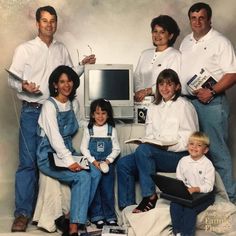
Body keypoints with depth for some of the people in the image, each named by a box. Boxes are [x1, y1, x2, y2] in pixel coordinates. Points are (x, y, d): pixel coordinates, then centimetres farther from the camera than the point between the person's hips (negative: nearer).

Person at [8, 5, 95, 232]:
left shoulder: (62, 49, 11)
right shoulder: (24, 49, 1)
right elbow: (12, 79, -2)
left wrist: (83, 65, 2)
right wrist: (23, 86, -21)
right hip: (32, 111, -3)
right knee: (27, 162, -4)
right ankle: (22, 213, 3)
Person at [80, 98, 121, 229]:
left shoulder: (112, 130, 2)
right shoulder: (89, 130, 0)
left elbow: (116, 149, 2)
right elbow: (84, 148, -2)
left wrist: (108, 160, -12)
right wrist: (94, 161, -12)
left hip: (108, 165, 0)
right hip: (92, 164, 0)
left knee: (107, 190, 3)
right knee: (94, 190, 2)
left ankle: (110, 216, 13)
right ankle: (97, 216, 12)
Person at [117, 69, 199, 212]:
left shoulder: (184, 106, -2)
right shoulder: (154, 108, 19)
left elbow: (188, 140, -8)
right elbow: (149, 135, 16)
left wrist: (166, 147, -20)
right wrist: (148, 141, -7)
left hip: (179, 156, -6)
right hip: (154, 153, 6)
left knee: (143, 150, -31)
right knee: (123, 163, -15)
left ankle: (150, 197, -21)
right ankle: (127, 206, -11)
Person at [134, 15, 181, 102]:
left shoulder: (175, 55, 0)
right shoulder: (145, 54, 21)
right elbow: (136, 76, 14)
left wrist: (147, 91, -18)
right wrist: (138, 91, -6)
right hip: (141, 99, 4)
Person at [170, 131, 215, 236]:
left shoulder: (208, 164, -8)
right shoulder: (183, 161, 3)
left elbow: (209, 186, -11)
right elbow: (179, 179, 9)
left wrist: (195, 189, -26)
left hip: (203, 194, -4)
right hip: (185, 192, 4)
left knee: (190, 208, -29)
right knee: (174, 204, -23)